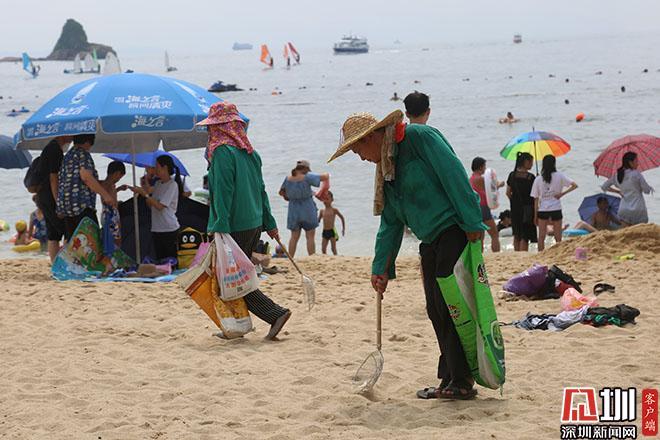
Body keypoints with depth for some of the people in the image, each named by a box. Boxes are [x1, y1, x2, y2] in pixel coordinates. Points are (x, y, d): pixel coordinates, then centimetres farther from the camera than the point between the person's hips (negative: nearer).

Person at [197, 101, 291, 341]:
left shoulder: (223, 152, -14)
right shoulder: (250, 152, 11)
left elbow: (223, 193, -21)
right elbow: (261, 190, 16)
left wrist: (220, 227, -23)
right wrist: (269, 223, 21)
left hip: (235, 228, -9)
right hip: (254, 225, 9)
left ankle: (276, 314, -10)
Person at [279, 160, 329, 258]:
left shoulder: (288, 179, -2)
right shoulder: (307, 177, -17)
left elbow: (281, 192, 11)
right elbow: (325, 177, -16)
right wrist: (327, 175, 5)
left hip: (294, 212, 5)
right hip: (307, 211, -5)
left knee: (294, 237, 13)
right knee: (310, 237, 3)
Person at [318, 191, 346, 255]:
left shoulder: (334, 210, -3)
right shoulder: (322, 211, 8)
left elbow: (342, 218, 7)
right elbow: (318, 220, 20)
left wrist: (343, 229, 8)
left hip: (332, 231, -4)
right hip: (325, 231, 4)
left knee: (333, 248, -2)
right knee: (323, 249, 1)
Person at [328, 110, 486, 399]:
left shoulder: (419, 137, -9)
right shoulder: (385, 170, 18)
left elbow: (454, 174, -17)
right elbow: (391, 223, 21)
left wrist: (472, 223, -21)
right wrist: (381, 266, 15)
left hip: (455, 231, -9)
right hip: (431, 242, 9)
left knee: (451, 306, -10)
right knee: (436, 310, 7)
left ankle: (462, 381, -7)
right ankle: (450, 380, 13)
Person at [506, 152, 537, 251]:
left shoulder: (512, 175, 1)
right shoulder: (530, 177, -14)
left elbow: (508, 193, 7)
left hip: (515, 208, 5)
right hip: (527, 208, -5)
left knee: (517, 235, 17)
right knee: (525, 236, -1)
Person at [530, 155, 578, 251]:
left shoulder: (538, 179, 0)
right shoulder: (559, 176, -3)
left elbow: (536, 199, 2)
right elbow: (574, 185, -9)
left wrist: (535, 215, 7)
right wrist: (562, 194, -3)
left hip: (542, 210, 1)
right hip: (556, 210, -1)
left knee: (541, 237, 7)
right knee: (558, 237, 7)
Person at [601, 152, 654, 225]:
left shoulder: (617, 176, 6)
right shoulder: (636, 174, -10)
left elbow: (604, 187, 15)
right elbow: (647, 190, -7)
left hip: (624, 210, 5)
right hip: (638, 210, -5)